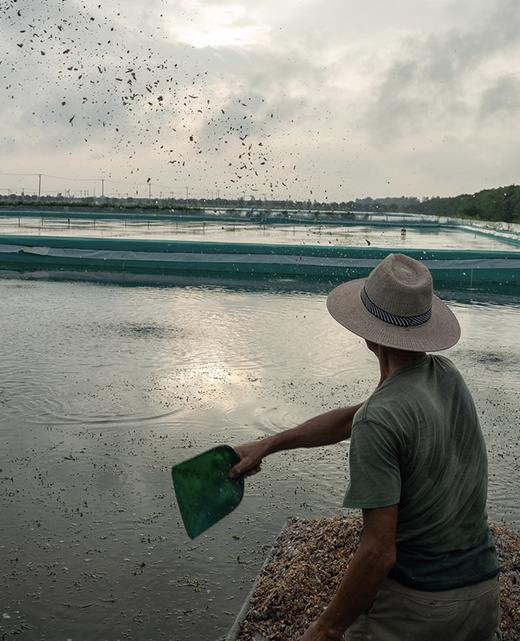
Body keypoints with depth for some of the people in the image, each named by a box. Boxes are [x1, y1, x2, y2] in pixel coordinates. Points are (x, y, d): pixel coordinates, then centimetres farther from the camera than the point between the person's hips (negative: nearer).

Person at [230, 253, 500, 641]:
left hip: (414, 604, -7)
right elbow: (348, 418, 8)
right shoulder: (448, 376, -2)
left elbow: (378, 553, -24)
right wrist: (267, 445, 12)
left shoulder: (378, 420, -25)